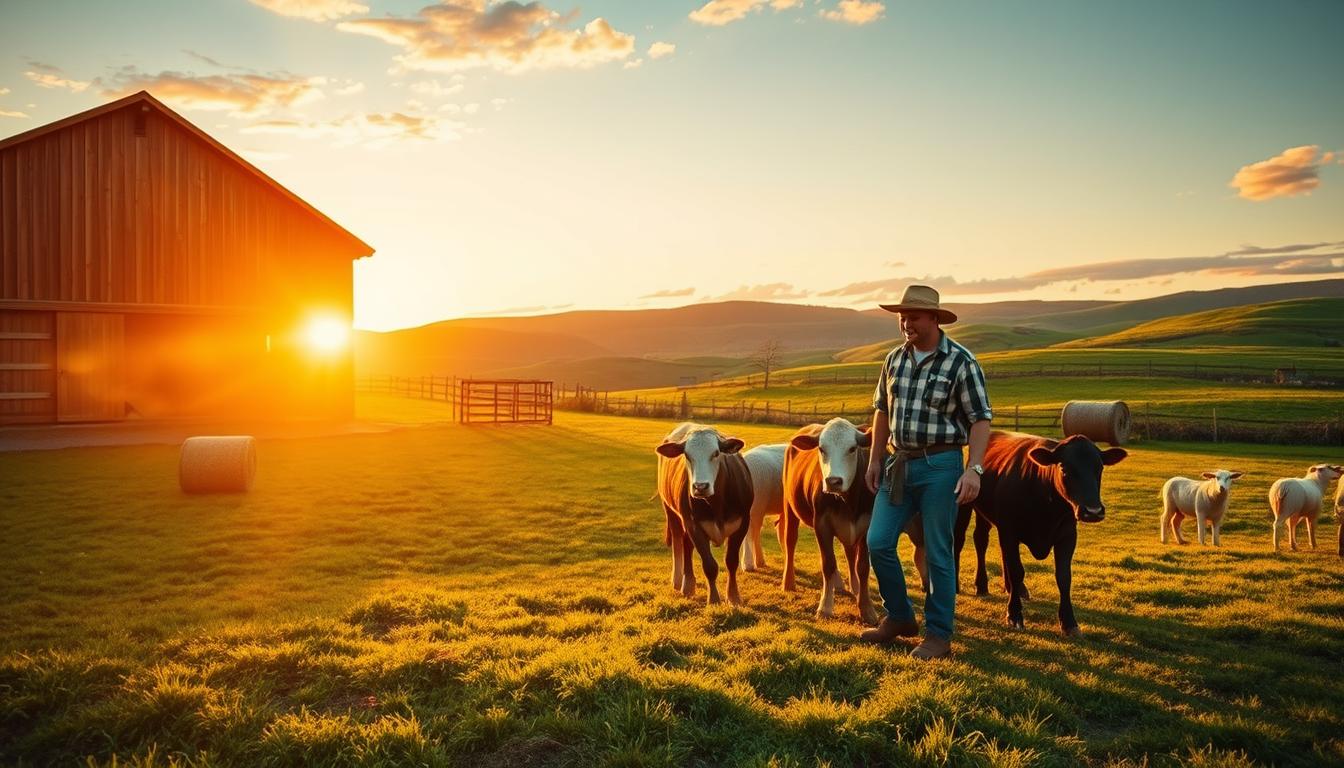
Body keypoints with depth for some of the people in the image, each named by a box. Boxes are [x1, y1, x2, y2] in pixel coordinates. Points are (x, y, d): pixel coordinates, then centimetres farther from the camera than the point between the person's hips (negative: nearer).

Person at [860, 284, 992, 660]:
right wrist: (875, 459, 12)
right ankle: (900, 618, 24)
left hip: (940, 465, -5)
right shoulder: (895, 359, 7)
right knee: (878, 543, 4)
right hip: (897, 463, 6)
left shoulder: (961, 361, -9)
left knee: (938, 553, 2)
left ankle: (939, 635, 16)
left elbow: (981, 418, -10)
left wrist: (974, 469, -20)